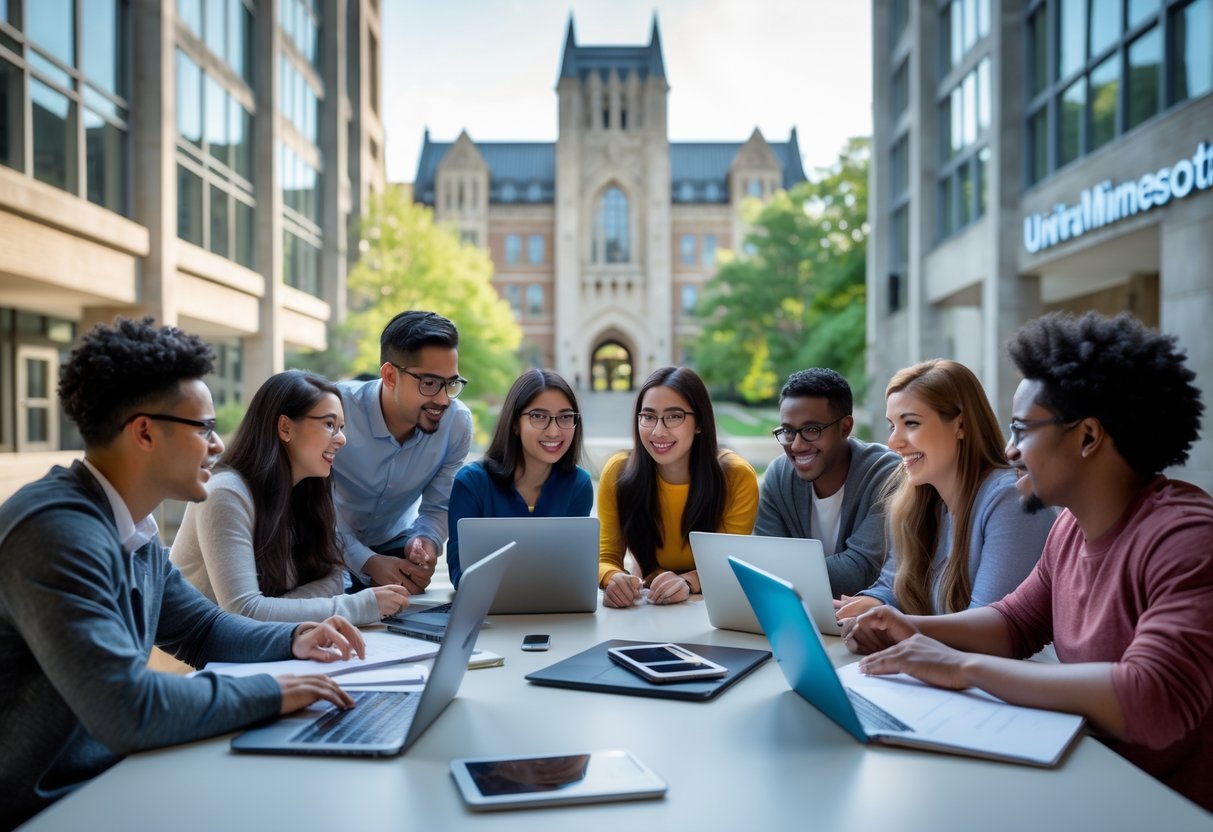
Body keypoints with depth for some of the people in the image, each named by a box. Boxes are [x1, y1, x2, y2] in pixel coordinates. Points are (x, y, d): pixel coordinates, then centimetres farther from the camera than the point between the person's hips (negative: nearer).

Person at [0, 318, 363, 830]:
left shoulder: (134, 534, 5)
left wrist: (291, 641, 0)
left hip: (113, 775, 9)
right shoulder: (58, 532, -26)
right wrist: (270, 692, -21)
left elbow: (202, 627, 18)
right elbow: (128, 708, -32)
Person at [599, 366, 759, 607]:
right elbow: (606, 558, -7)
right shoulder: (617, 473, -10)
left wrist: (688, 582, -31)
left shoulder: (737, 477, -14)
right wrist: (614, 578, -30)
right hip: (645, 608, 2)